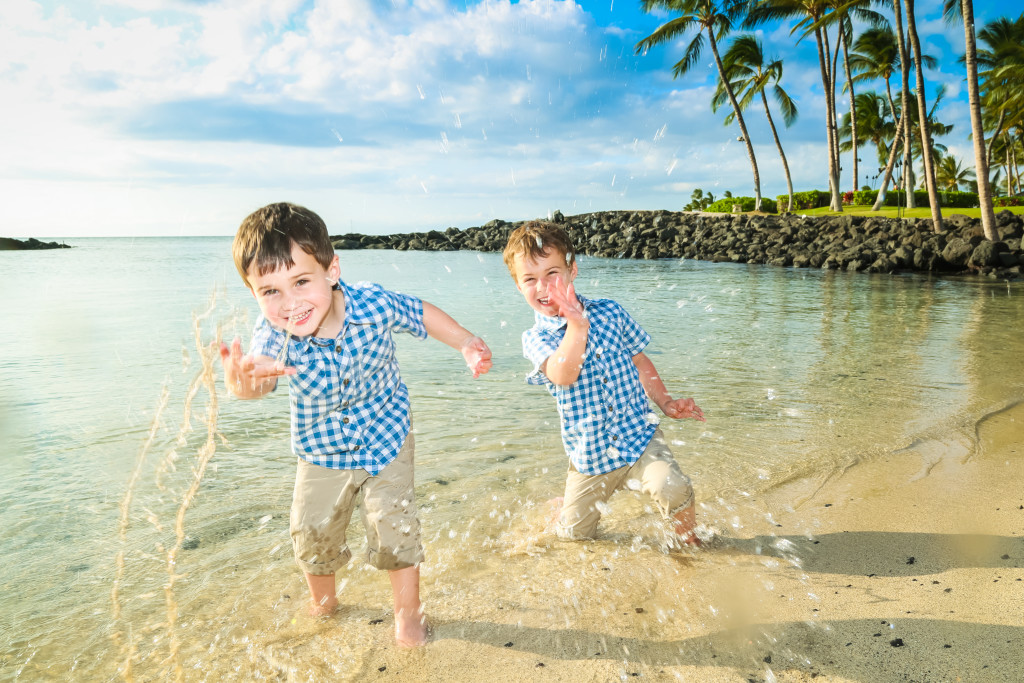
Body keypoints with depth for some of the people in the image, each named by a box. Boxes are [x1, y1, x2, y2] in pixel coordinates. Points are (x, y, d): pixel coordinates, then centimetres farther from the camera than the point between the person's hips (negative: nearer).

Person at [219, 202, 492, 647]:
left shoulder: (373, 304, -27)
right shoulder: (273, 335, -28)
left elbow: (421, 313, -6)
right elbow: (259, 371, -49)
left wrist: (467, 345, -12)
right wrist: (244, 381, -73)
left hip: (386, 438, -1)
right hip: (321, 452, 2)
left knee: (393, 523, -3)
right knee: (311, 534, 9)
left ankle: (408, 609, 24)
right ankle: (322, 599, 42)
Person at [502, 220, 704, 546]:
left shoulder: (610, 312, -4)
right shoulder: (535, 338, -10)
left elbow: (639, 360, 11)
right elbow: (563, 377, -31)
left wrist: (666, 402, 2)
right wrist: (577, 325, -43)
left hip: (639, 435, 0)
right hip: (589, 455, 0)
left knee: (673, 488, -26)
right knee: (572, 537, 11)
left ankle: (688, 539, 6)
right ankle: (561, 507, 45)